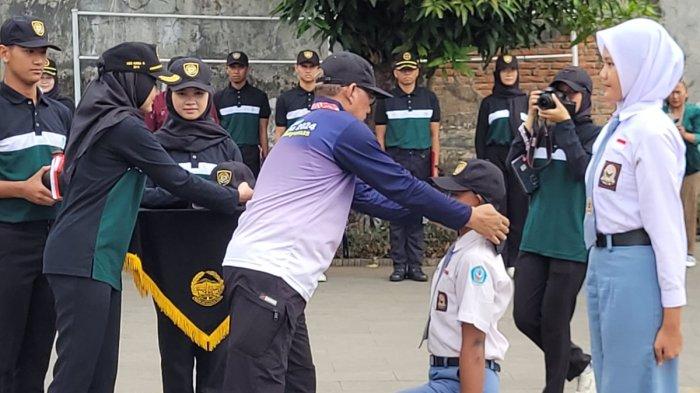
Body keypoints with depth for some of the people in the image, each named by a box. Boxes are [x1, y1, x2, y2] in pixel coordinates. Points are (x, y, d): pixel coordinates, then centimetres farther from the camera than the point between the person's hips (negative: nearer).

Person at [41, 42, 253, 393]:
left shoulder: (99, 119, 17)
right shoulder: (124, 126, -11)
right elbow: (178, 181, -8)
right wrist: (236, 197, 4)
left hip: (98, 259, 9)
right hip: (85, 260, -9)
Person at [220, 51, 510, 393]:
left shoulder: (305, 129, 25)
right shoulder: (343, 128, -4)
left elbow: (364, 195, 28)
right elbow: (401, 185, -1)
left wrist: (448, 215, 29)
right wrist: (468, 218, 11)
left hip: (255, 269, 10)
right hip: (270, 275, -10)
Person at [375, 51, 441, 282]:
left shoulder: (429, 98, 10)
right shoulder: (386, 100, 6)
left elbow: (435, 134, 11)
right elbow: (379, 136, 7)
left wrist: (435, 165, 4)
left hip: (421, 159, 1)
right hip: (396, 157, -1)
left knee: (418, 214, 0)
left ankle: (415, 265, 5)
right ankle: (399, 265, 2)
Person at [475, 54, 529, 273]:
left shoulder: (525, 101, 15)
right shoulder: (488, 103, 11)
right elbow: (480, 136, 9)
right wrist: (482, 163, -2)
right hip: (495, 159, -1)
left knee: (519, 209, -3)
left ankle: (514, 261, 2)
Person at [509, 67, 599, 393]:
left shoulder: (595, 134, -3)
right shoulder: (544, 133, 10)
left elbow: (582, 170, -19)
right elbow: (513, 164, 0)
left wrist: (564, 123, -16)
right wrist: (530, 121, -5)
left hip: (571, 243, -5)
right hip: (535, 239, 5)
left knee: (553, 322, 2)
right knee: (525, 316, 5)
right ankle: (578, 363, 27)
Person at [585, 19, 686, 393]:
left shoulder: (650, 130, -15)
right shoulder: (619, 125, 10)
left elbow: (667, 224, -17)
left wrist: (671, 317, -18)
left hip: (635, 268, -9)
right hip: (603, 263, 9)